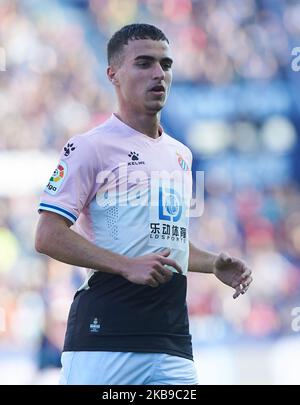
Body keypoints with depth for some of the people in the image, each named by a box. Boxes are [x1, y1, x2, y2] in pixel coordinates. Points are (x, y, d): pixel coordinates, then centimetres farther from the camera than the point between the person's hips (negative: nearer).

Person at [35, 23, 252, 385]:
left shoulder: (180, 154, 21)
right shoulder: (89, 147, -2)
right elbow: (48, 236, -10)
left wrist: (212, 264, 14)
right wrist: (127, 266, -18)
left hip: (171, 338, 6)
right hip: (104, 334, -6)